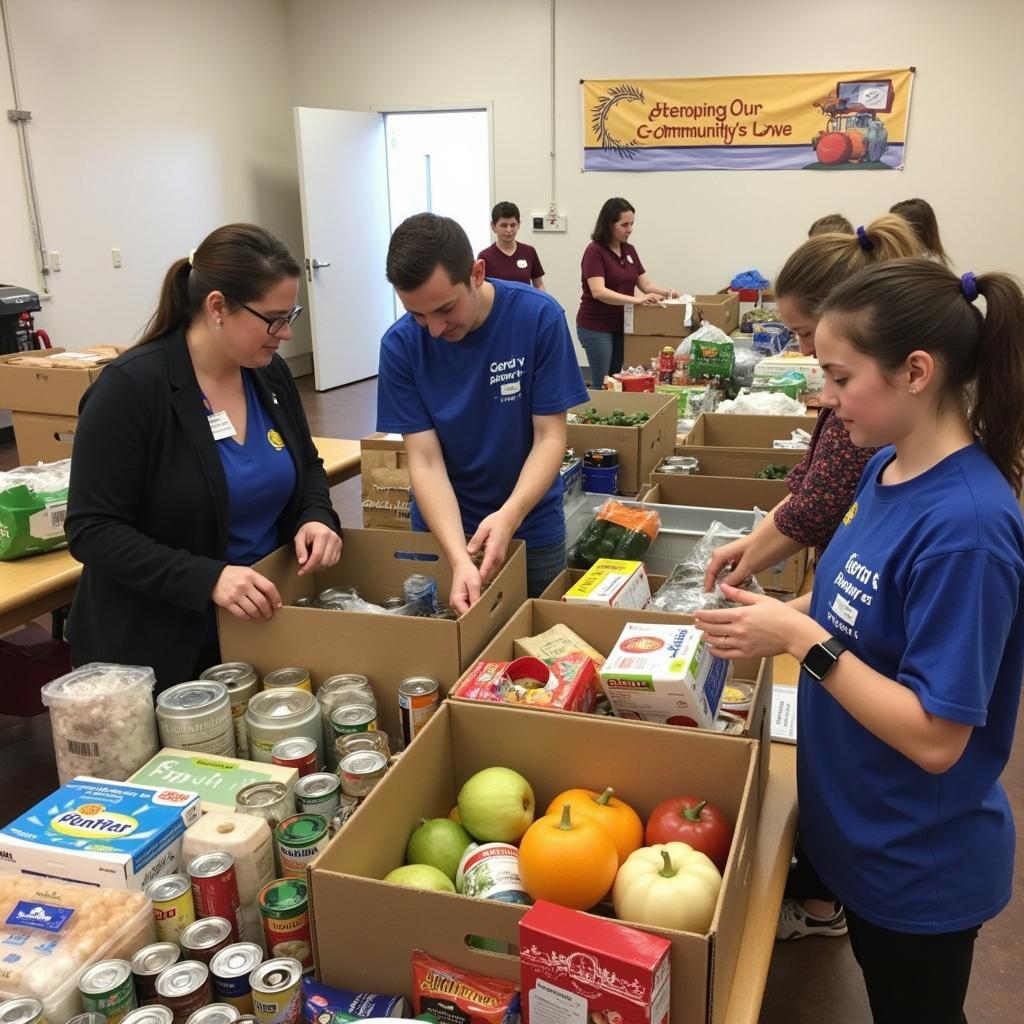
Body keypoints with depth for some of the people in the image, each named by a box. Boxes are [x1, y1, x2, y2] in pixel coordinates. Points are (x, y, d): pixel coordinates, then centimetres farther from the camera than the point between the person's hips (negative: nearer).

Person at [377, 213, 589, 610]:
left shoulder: (539, 316, -19)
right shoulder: (400, 344, -16)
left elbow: (550, 436, -16)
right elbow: (425, 460, -18)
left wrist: (510, 515, -33)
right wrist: (459, 557, -33)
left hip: (531, 524, 0)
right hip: (441, 527, 1)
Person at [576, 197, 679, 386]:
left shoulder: (629, 250, 8)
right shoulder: (594, 251, -16)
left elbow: (645, 284, 9)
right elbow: (598, 292, -27)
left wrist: (667, 292, -11)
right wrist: (636, 300, -36)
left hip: (621, 326, 7)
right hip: (596, 327, -7)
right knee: (602, 385, -2)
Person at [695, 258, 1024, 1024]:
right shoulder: (890, 467, -5)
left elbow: (935, 739, -29)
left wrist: (801, 638, -28)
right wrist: (786, 615, -5)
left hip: (921, 862, -7)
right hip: (862, 828, 7)